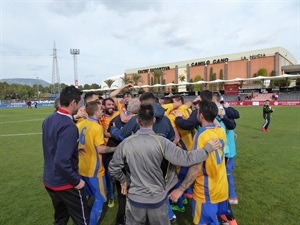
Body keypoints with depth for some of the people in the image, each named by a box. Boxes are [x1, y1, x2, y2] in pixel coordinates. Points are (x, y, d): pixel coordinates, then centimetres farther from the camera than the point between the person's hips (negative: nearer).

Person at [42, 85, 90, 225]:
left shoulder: (48, 120, 0)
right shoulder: (69, 126, -27)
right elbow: (62, 162, -31)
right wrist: (76, 181, -19)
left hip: (49, 180, 8)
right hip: (65, 183, -8)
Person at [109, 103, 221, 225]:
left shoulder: (126, 143, -13)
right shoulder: (161, 142, -20)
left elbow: (113, 167, -4)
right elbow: (185, 158, -21)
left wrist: (123, 181, 15)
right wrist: (208, 148, -9)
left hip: (135, 198, 1)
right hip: (157, 197, -1)